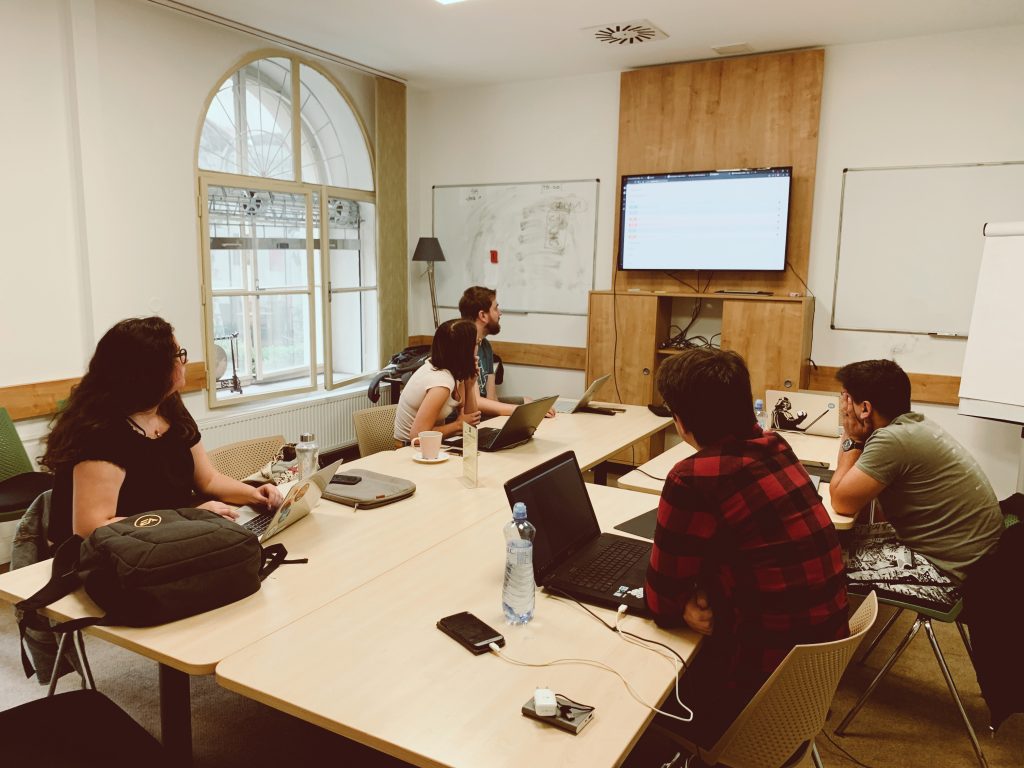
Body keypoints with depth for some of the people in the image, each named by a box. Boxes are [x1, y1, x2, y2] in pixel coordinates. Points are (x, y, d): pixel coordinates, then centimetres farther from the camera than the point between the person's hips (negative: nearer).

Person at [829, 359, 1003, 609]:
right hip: (961, 549, 9)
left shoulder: (892, 439, -27)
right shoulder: (913, 423, 2)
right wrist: (855, 438, -2)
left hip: (951, 572, -9)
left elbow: (842, 503, -19)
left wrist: (850, 439, -12)